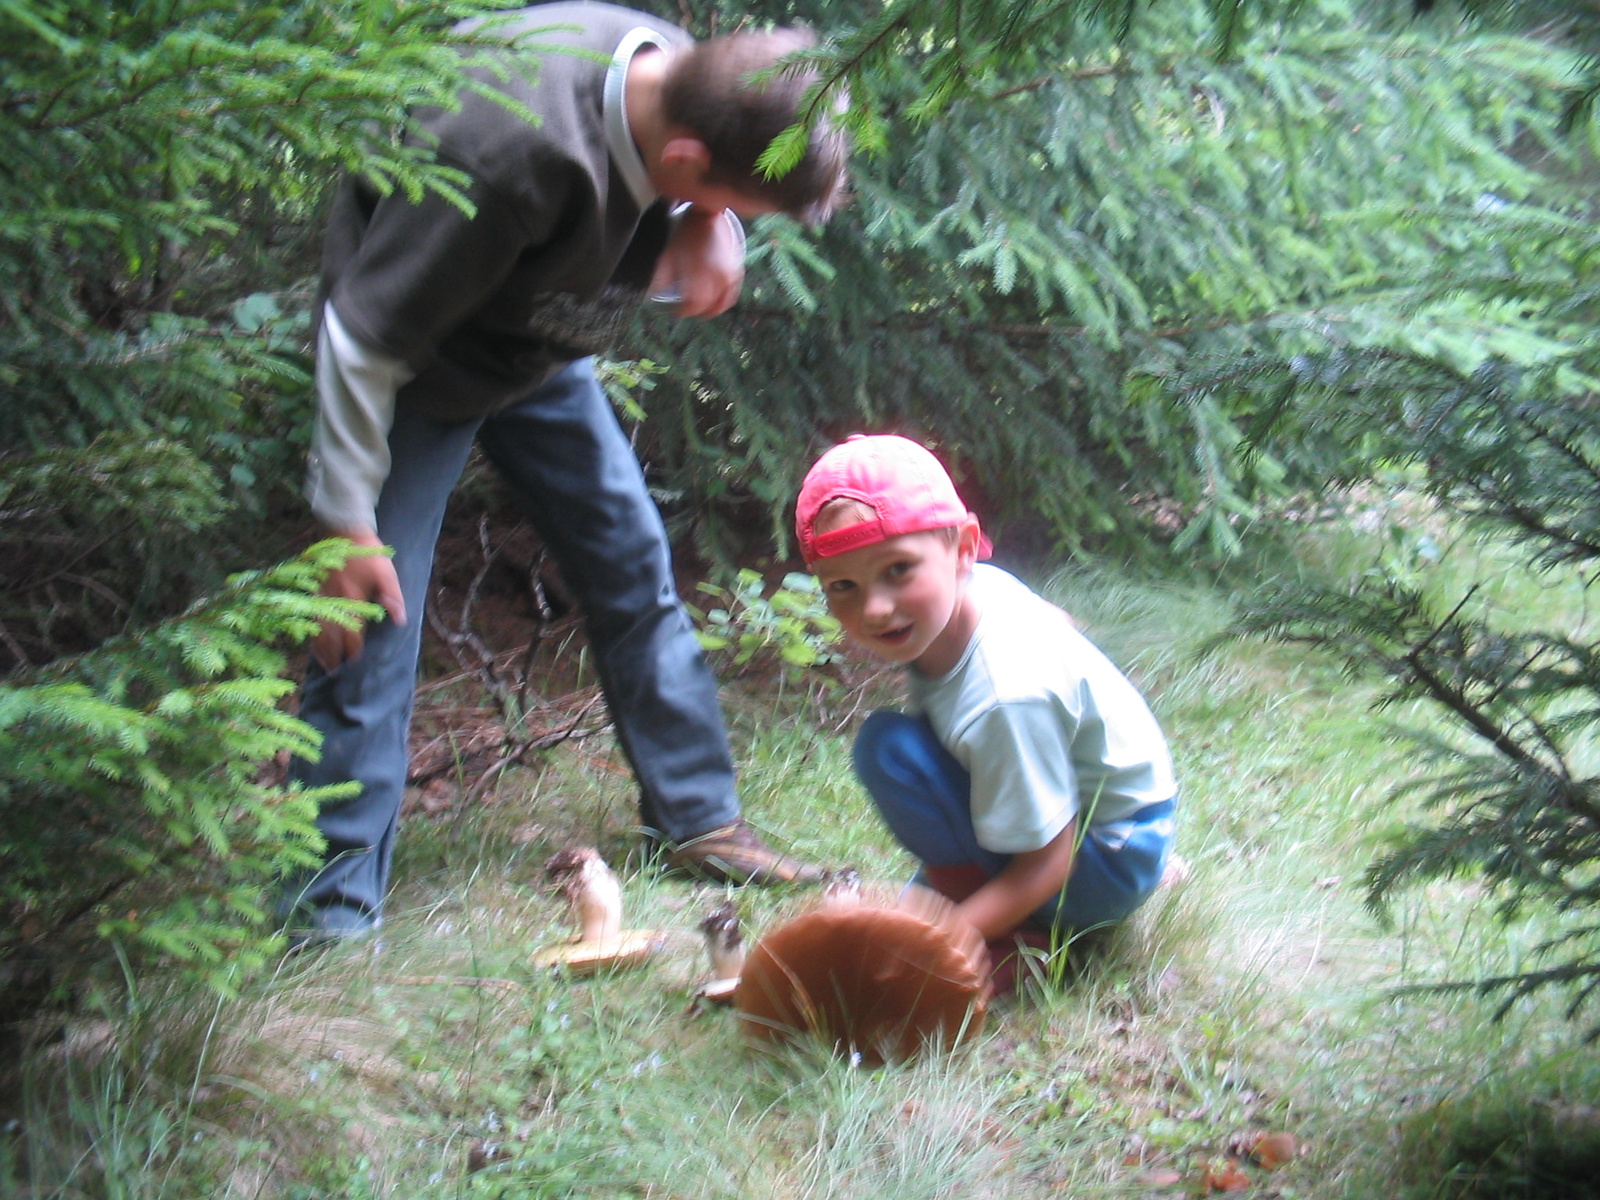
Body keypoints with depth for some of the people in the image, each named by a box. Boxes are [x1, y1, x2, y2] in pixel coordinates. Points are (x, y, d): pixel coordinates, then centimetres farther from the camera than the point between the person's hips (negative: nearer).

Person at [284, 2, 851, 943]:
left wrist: (707, 236, -25)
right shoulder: (509, 151, -41)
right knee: (371, 615, -10)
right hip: (414, 368, -7)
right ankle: (335, 907, 1)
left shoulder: (687, 87, -20)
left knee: (636, 568, 8)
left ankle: (700, 818, 22)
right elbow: (363, 337, -31)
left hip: (542, 354, 7)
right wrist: (348, 525, -24)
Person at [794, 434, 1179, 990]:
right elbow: (1055, 621, 13)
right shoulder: (980, 585, -12)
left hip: (1111, 861, -9)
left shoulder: (1007, 699, -35)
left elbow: (1045, 864, -27)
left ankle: (1011, 945, -14)